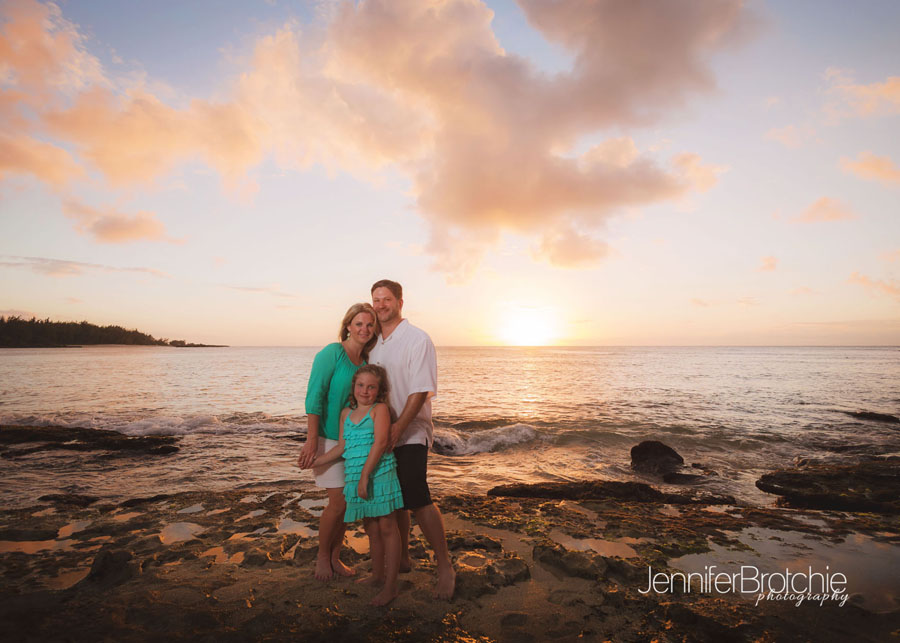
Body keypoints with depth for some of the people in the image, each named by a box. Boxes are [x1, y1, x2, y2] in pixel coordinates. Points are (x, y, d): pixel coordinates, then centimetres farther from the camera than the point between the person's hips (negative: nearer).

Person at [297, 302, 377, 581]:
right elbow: (314, 396, -18)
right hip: (329, 438, -6)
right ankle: (322, 556, 22)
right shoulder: (331, 353, -14)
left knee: (348, 501, 11)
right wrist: (311, 440, -23)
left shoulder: (367, 360, 5)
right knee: (338, 502, -4)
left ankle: (335, 557, 30)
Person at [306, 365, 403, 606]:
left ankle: (390, 585, 10)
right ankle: (377, 575, 36)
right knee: (371, 529, 19)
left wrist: (365, 475, -22)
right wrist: (315, 460, 17)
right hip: (356, 478, 6)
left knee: (387, 527, 2)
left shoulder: (380, 409, -8)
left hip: (380, 475, -6)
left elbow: (380, 443, -18)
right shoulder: (346, 413, 11)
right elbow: (342, 448, 18)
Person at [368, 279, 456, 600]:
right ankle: (402, 558, 31)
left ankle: (444, 565, 6)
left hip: (410, 434, -7)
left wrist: (398, 427, -23)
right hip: (382, 434, 7)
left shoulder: (417, 339, -9)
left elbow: (421, 390, -16)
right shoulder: (374, 343, 11)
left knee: (417, 500, -9)